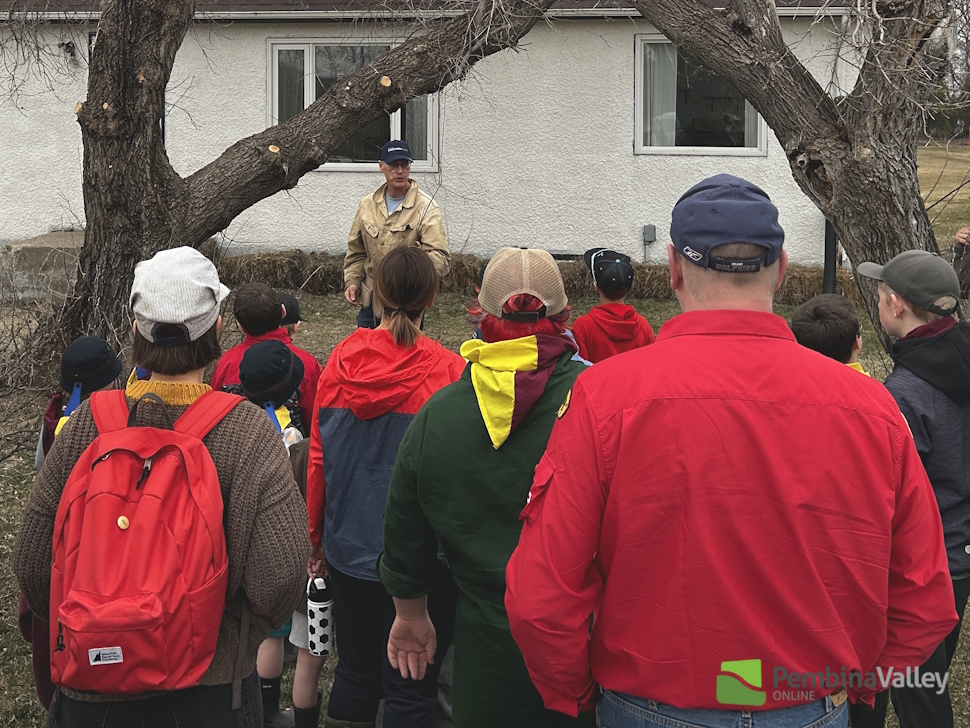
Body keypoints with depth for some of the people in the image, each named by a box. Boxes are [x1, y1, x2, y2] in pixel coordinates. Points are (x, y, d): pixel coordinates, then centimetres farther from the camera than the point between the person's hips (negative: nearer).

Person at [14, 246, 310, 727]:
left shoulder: (86, 424, -11)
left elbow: (31, 562, -5)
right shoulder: (248, 431, -17)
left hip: (96, 671, 2)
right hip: (209, 678, -1)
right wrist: (239, 637, -2)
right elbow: (279, 576, -23)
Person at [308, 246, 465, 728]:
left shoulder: (341, 361, -5)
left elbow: (317, 458, 2)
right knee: (410, 689, 7)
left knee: (354, 671, 20)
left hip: (350, 548, 4)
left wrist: (316, 535, 14)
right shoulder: (447, 372, -16)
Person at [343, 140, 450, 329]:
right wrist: (351, 282, 6)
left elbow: (442, 260, -17)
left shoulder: (426, 207, -9)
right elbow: (356, 252, 20)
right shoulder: (368, 205, 8)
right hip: (371, 304, 5)